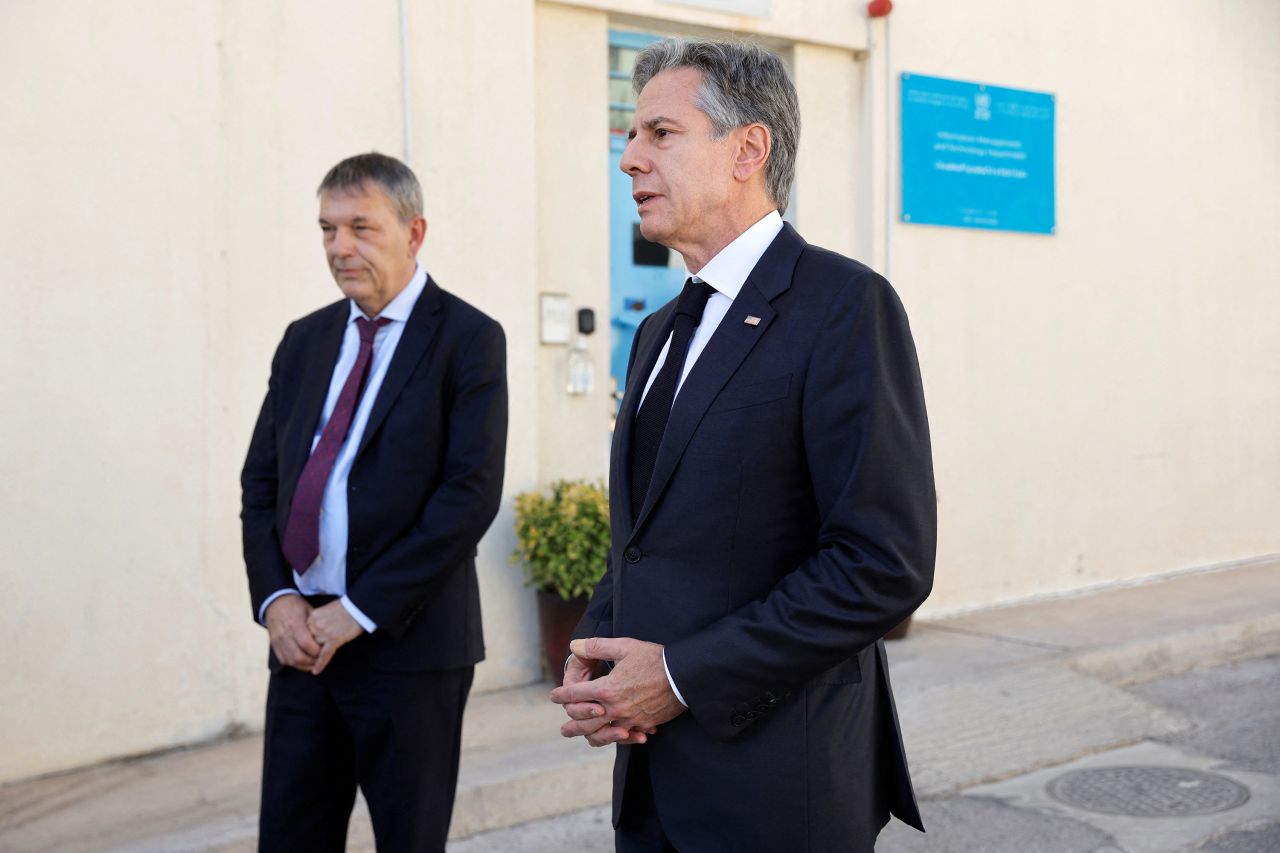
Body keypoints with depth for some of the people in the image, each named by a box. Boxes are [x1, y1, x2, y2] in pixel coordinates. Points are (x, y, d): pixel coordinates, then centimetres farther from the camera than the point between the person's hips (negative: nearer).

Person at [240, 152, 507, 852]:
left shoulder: (469, 340, -5)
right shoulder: (305, 341, 12)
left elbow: (472, 494, -14)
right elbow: (260, 481, 12)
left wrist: (358, 611, -15)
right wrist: (275, 599, -4)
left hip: (408, 641, -5)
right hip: (302, 637, 5)